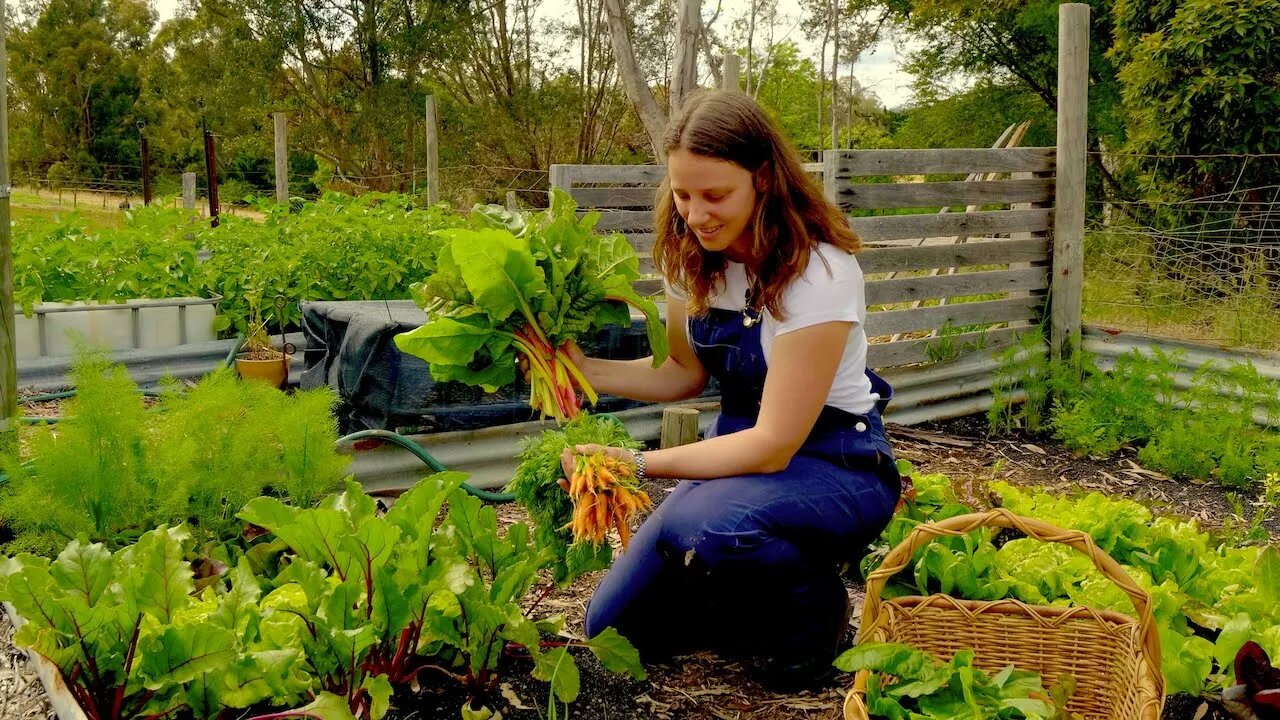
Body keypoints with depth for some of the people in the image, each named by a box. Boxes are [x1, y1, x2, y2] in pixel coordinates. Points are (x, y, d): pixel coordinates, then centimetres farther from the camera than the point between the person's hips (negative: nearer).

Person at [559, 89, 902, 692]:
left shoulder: (817, 272, -25)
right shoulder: (691, 254, -5)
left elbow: (776, 445, -25)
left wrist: (639, 463, -30)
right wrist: (586, 372, -9)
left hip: (832, 465, -6)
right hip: (742, 446, 6)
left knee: (702, 528, -38)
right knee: (614, 625, -3)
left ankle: (814, 605, -6)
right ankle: (771, 608, 19)